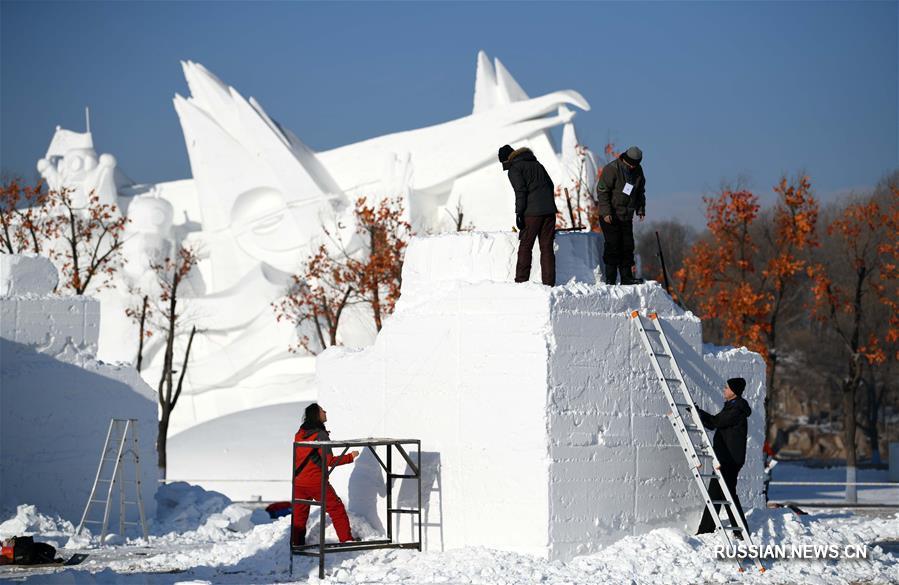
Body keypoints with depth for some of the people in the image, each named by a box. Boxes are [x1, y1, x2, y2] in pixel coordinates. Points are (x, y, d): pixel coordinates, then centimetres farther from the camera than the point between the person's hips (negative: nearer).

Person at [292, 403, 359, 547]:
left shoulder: (299, 434, 6)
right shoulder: (320, 435, -15)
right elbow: (329, 461, -17)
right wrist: (350, 457, -10)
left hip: (298, 480, 6)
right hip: (316, 481, -6)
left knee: (299, 513, 14)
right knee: (336, 509, 5)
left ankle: (296, 542, 16)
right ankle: (346, 539, 7)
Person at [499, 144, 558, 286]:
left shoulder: (514, 169, -1)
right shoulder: (536, 164, 21)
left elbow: (520, 191, -13)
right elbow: (551, 185, 19)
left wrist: (519, 213, -13)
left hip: (532, 212, -6)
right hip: (549, 210, 6)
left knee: (525, 247, 3)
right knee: (547, 247, 7)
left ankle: (521, 281, 0)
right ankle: (549, 282, 2)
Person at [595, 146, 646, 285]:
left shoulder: (637, 171, 5)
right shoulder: (611, 169, -16)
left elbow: (640, 191, 18)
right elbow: (602, 191, -16)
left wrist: (641, 209, 11)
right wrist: (606, 212, -20)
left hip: (626, 216, 6)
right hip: (610, 216, -6)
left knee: (627, 246, 5)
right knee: (613, 246, -8)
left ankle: (627, 277, 11)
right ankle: (610, 279, -4)